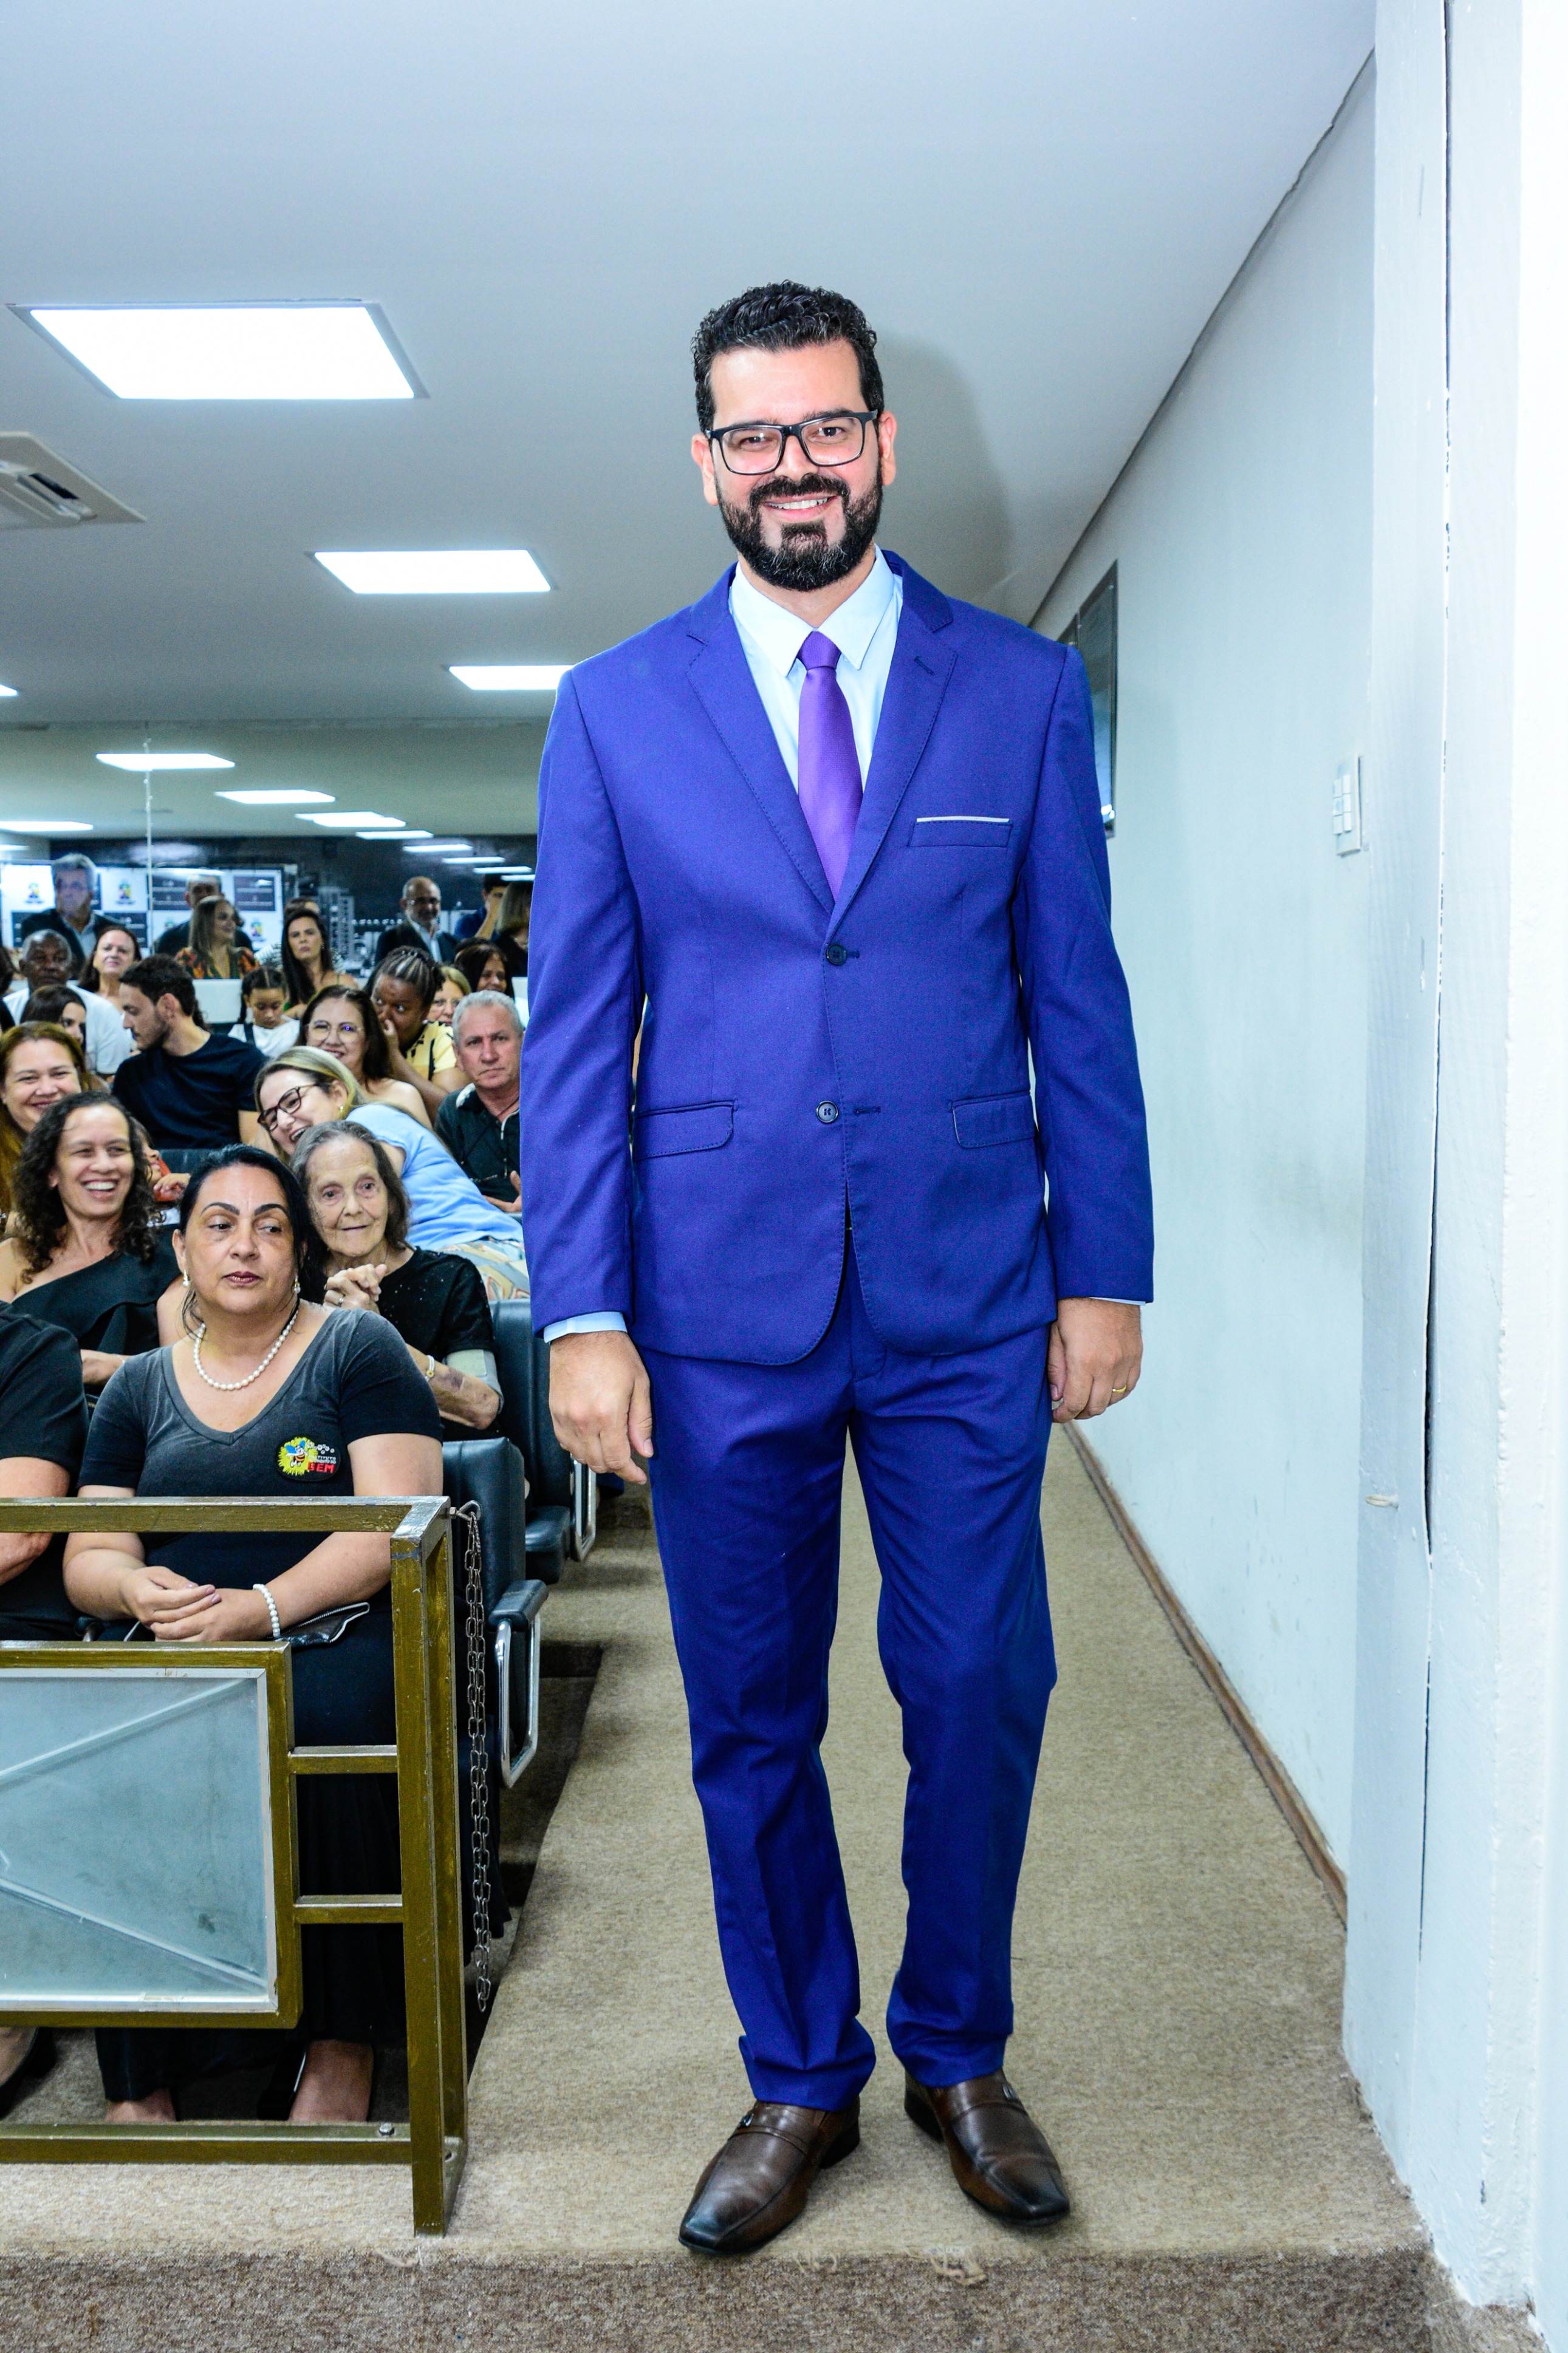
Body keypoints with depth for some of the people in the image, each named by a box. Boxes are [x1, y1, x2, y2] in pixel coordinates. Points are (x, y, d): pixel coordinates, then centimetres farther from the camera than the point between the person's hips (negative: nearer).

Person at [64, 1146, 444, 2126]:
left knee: (324, 1720, -36)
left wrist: (260, 1609, -19)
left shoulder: (358, 1349, 6)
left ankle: (344, 2046, -19)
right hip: (178, 1653, 3)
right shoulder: (140, 1387, 19)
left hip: (337, 1639, -3)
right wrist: (135, 1586, -10)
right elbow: (88, 1555, 15)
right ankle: (140, 2077, -17)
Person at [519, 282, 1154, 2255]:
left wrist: (1104, 1273, 0)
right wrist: (580, 1313, -5)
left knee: (979, 1698, 7)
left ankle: (958, 2053, 33)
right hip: (722, 1300, 0)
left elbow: (1079, 1002, 5)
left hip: (968, 1301, 0)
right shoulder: (613, 711, 4)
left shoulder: (1024, 691, 5)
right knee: (750, 1724, 11)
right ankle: (798, 2079, 32)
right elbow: (573, 1032, 2)